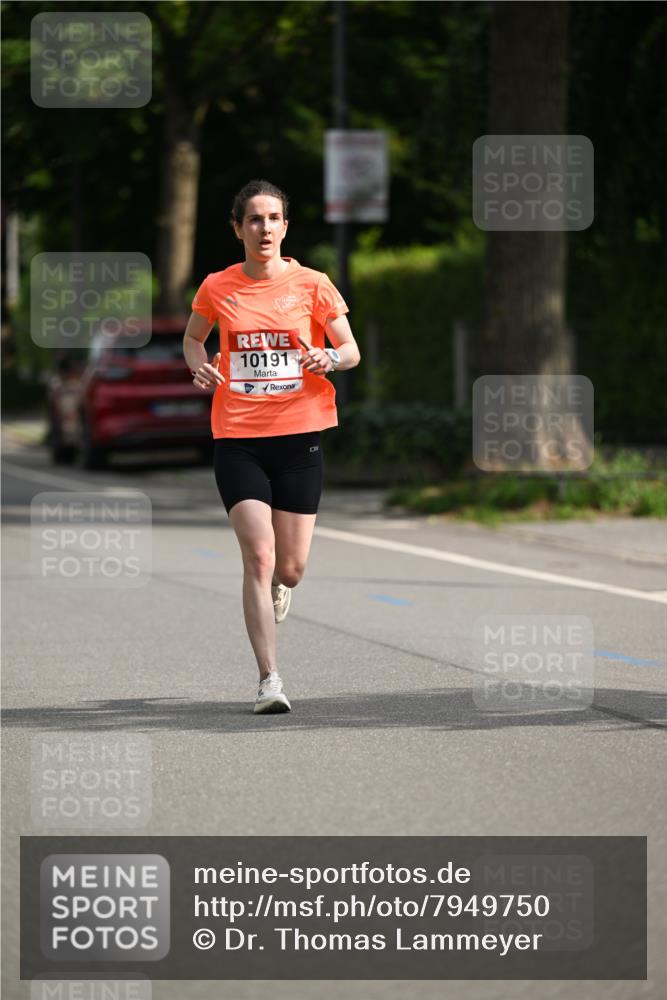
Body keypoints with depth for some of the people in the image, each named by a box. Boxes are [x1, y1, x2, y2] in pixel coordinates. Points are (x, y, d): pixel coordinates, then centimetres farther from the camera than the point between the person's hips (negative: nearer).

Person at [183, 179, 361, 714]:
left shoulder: (311, 284, 0)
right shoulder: (217, 288, 3)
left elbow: (352, 350, 7)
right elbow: (193, 337, 21)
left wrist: (330, 358, -16)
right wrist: (200, 366, -1)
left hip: (300, 434, 1)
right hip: (237, 439, 0)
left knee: (291, 567, 4)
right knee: (259, 556, -14)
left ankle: (277, 585, 44)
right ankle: (270, 679, -11)